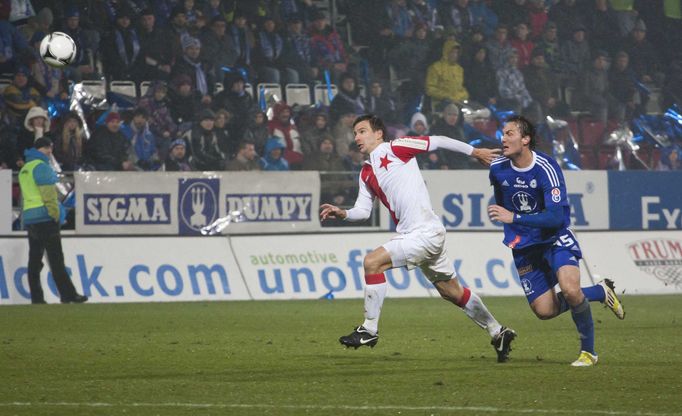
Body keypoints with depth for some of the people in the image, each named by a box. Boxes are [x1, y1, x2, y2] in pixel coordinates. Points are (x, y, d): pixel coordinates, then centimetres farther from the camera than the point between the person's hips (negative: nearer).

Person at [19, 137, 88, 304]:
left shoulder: (24, 169, 17)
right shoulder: (41, 166, -10)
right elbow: (48, 194, -16)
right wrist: (55, 215, -9)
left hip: (29, 219, 8)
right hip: (45, 217, -8)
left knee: (34, 259, 7)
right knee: (56, 259, -8)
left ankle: (36, 298, 5)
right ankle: (68, 295, -8)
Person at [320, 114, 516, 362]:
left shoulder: (394, 148, -5)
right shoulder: (366, 173, 18)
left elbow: (438, 141, -2)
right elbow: (363, 210, 16)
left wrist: (474, 151, 2)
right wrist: (343, 213, -5)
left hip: (426, 232, -9)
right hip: (410, 235, 9)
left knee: (372, 262, -18)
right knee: (452, 292, 16)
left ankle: (369, 330, -10)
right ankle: (498, 332, 28)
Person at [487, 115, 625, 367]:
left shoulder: (546, 168, -22)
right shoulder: (498, 169, -7)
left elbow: (556, 216, -31)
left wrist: (514, 217, -37)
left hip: (555, 238, -5)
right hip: (524, 247, 5)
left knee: (570, 290, -28)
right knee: (544, 311, -4)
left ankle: (588, 351, -7)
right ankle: (600, 292, 20)